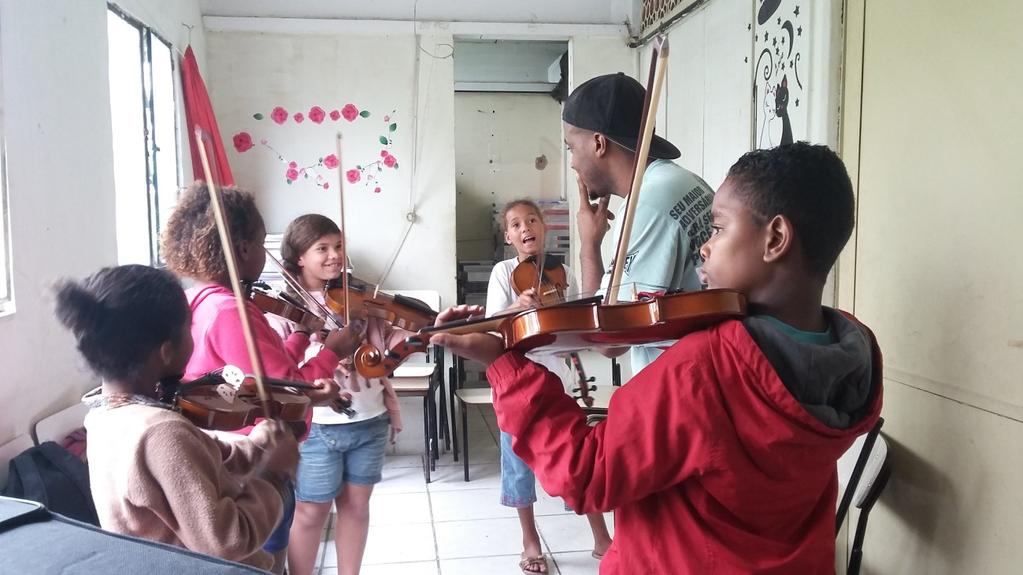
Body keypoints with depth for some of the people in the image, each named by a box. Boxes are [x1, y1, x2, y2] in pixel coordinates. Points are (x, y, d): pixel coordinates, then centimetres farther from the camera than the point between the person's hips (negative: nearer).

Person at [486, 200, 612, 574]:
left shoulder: (562, 271, 2)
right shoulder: (503, 272, -3)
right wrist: (517, 306, -32)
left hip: (553, 377, 1)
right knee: (519, 461, 8)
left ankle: (602, 541, 18)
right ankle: (530, 542, 25)